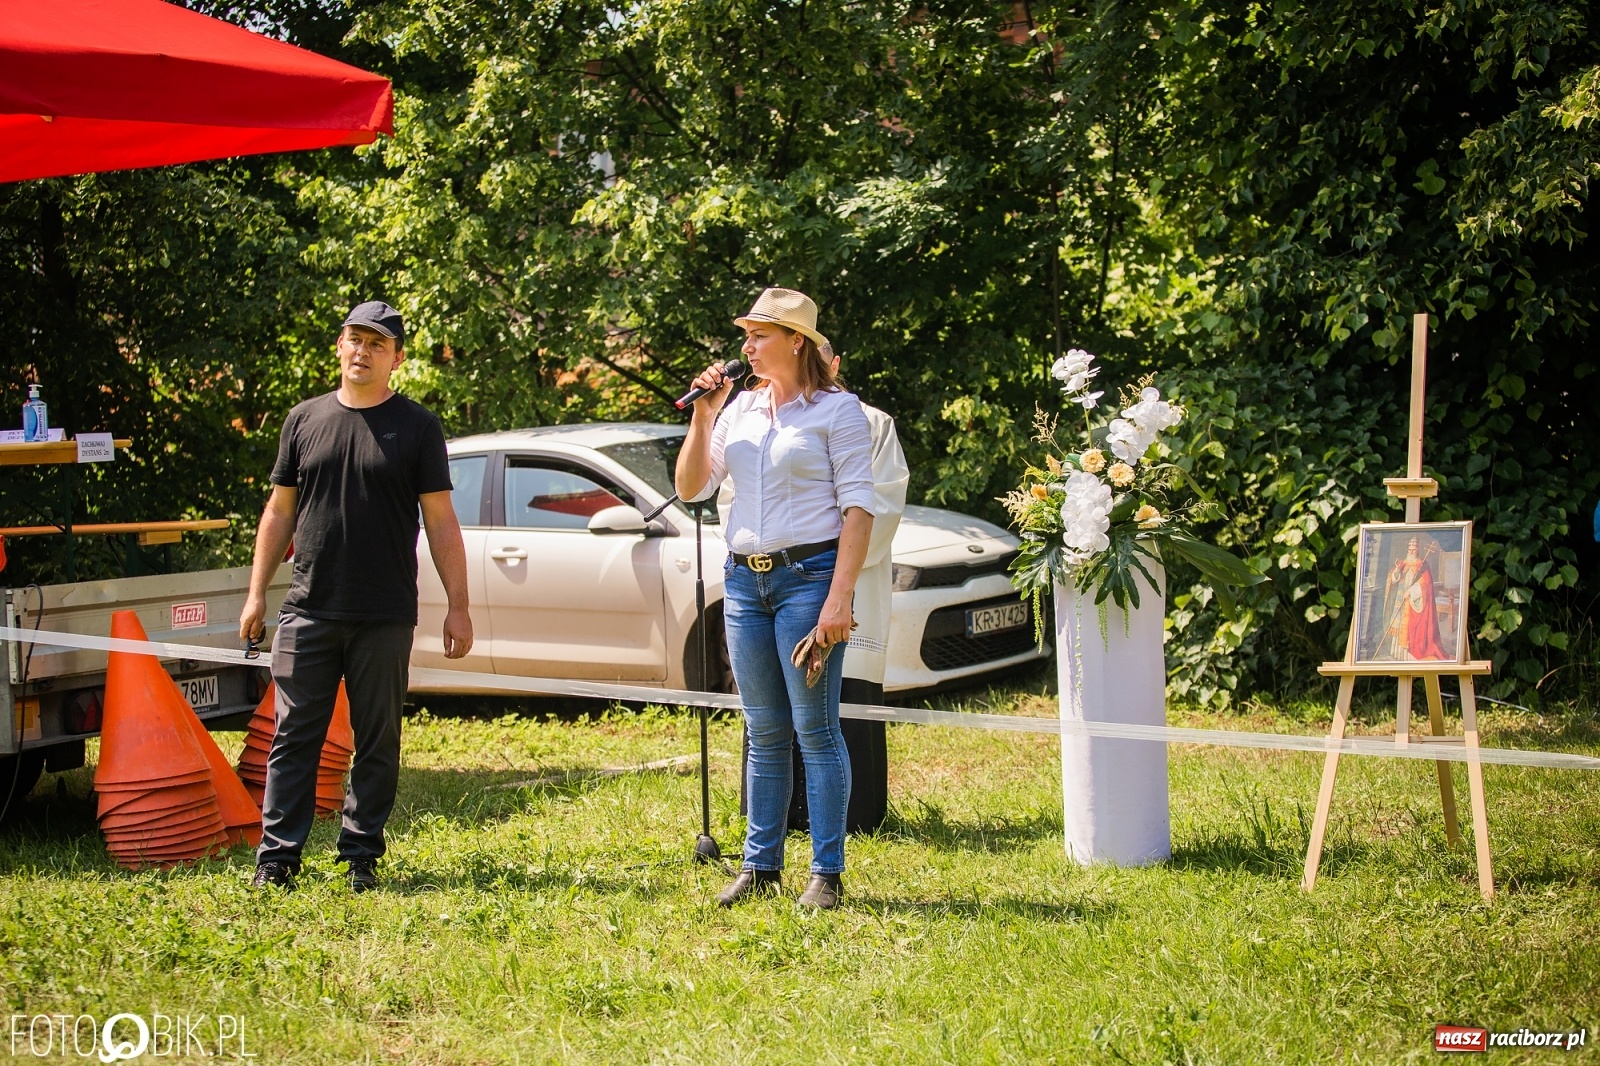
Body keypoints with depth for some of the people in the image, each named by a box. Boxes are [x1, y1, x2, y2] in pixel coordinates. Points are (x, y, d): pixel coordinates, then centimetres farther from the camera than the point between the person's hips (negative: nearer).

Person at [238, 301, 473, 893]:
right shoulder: (304, 420, 10)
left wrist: (458, 606, -4)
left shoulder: (416, 428, 4)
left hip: (385, 617, -1)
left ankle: (361, 856, 13)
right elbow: (279, 512, 14)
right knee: (295, 737, 1)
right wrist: (257, 594, 9)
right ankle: (277, 856, 6)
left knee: (377, 743, 5)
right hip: (309, 611, 2)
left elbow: (441, 521, 2)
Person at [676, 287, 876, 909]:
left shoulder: (837, 409, -4)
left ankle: (827, 873, 2)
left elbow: (858, 507, -9)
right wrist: (702, 417, -1)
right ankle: (760, 865, 16)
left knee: (815, 729, -4)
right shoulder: (742, 408, 13)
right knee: (763, 733, 10)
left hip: (808, 576, -6)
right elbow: (692, 489, 12)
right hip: (744, 579, 6)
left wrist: (839, 597, -17)